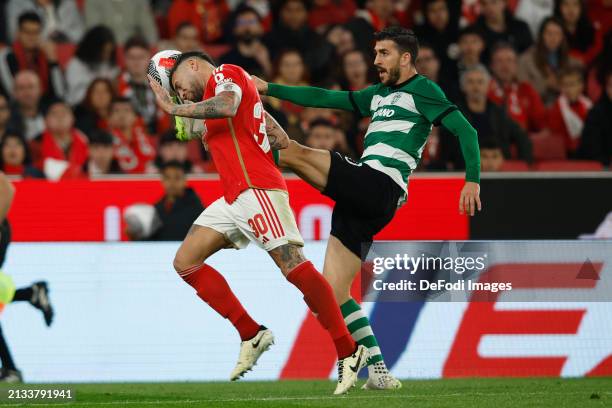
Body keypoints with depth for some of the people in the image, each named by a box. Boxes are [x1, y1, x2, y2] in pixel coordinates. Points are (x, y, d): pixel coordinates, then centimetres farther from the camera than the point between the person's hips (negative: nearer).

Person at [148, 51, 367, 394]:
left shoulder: (225, 74, 1)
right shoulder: (223, 86, 27)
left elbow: (227, 106, -23)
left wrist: (175, 109, -15)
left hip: (256, 189, -10)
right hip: (235, 197, 10)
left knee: (293, 265, -17)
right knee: (185, 262, 3)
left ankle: (349, 352, -15)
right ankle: (252, 335, 1)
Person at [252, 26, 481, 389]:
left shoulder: (422, 91, 4)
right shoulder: (377, 95, 27)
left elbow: (465, 130, -5)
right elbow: (324, 98, 27)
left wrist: (473, 180, -17)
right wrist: (268, 89, 21)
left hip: (379, 186, -9)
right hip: (362, 197, 9)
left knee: (294, 153, -18)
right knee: (334, 291, 1)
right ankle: (379, 371, 0)